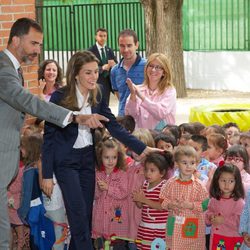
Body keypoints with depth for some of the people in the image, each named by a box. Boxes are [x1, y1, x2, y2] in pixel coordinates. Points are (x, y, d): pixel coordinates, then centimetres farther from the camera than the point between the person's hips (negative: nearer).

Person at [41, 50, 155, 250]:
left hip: (87, 158, 5)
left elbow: (114, 126, 0)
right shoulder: (60, 97, -16)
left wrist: (143, 149, -9)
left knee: (87, 213, 7)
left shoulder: (97, 96, -2)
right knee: (78, 214, -9)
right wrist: (47, 175, -13)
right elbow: (49, 136, -12)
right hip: (65, 160, -5)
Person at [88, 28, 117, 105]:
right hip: (96, 83, -5)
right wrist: (102, 68, -25)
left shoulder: (110, 51, 12)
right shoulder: (90, 51, -4)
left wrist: (114, 64, -16)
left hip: (107, 82, 5)